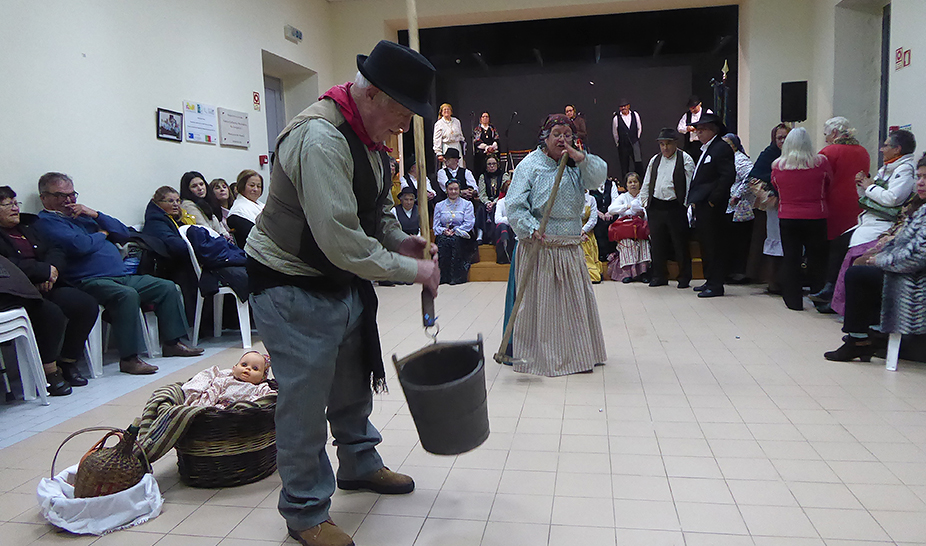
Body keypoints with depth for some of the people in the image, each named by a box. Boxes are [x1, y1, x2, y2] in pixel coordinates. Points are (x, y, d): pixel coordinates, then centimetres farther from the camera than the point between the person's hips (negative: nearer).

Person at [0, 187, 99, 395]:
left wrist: (53, 269, -8)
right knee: (51, 313, -33)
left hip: (45, 287, 8)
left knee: (87, 304, -12)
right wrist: (45, 270, -12)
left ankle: (68, 362, 1)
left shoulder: (28, 227, 23)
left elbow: (55, 251, 14)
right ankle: (49, 371, -13)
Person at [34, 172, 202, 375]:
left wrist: (95, 215, 5)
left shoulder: (84, 215, 24)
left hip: (121, 275, 9)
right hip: (89, 281, -9)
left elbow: (124, 234, 18)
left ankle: (172, 343, 8)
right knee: (127, 295, -36)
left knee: (167, 287, 4)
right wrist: (102, 234, 1)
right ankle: (128, 358, -31)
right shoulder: (45, 222, -2)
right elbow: (79, 245, -20)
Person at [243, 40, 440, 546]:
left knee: (353, 381, 22)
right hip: (292, 289, -10)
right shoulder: (319, 138, -27)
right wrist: (411, 269, -22)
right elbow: (340, 240, -32)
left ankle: (359, 463, 45)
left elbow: (374, 207, 19)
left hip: (342, 281, 10)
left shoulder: (366, 134, 5)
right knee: (305, 400, 1)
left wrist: (400, 239, 0)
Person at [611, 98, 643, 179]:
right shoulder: (616, 118, -6)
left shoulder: (635, 115, 1)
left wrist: (636, 139, 15)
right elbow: (614, 133, 6)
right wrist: (617, 143, 10)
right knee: (624, 167, 5)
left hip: (634, 144, 1)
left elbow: (639, 128, 14)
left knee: (638, 163, -4)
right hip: (623, 146, -1)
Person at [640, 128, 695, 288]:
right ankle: (659, 276, 19)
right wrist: (646, 202, 11)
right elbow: (646, 185, 19)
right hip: (655, 207, 4)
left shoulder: (685, 159, 0)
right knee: (657, 243, 8)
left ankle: (684, 277, 12)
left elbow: (690, 184, -4)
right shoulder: (655, 160, 14)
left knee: (680, 243, 1)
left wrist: (685, 205, -10)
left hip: (676, 207, -4)